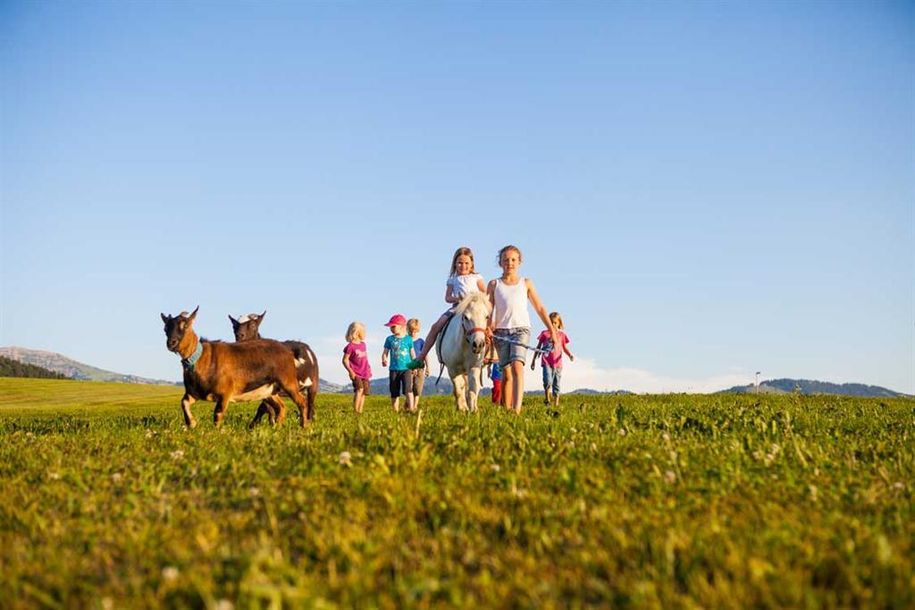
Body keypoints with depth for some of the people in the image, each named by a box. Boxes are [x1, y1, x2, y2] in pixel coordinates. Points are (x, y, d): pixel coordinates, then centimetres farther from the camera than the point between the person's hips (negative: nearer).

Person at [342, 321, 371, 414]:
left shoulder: (363, 344, 13)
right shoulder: (350, 346, -10)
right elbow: (345, 360, -9)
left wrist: (368, 368, 17)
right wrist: (350, 371, -17)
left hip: (365, 373, 8)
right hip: (356, 373, -8)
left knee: (364, 392, 7)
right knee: (359, 389, -22)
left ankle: (360, 411, 15)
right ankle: (355, 411, -20)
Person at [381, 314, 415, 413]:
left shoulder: (408, 339, 2)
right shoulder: (389, 339, 4)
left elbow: (412, 353, 10)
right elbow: (385, 352, 2)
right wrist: (384, 360, -19)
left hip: (406, 368, -2)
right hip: (394, 369, 2)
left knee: (408, 389, -16)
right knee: (394, 393, 6)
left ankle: (411, 409, -17)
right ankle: (396, 411, 14)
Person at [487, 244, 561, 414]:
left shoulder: (526, 283, 11)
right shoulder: (494, 284, 10)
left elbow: (539, 308, 14)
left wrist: (552, 329, 8)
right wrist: (488, 329, -13)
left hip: (521, 329, -1)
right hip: (501, 331, 1)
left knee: (517, 366, -21)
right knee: (506, 372, 3)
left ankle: (517, 409, -33)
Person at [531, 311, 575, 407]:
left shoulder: (562, 334, 8)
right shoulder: (544, 333, 6)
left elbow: (565, 348, 11)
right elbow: (538, 347, 12)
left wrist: (570, 355, -9)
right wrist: (533, 360, 11)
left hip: (557, 363, 1)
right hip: (546, 361, -1)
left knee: (556, 384, 5)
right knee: (548, 381, -20)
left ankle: (556, 403, 10)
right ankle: (547, 398, -1)